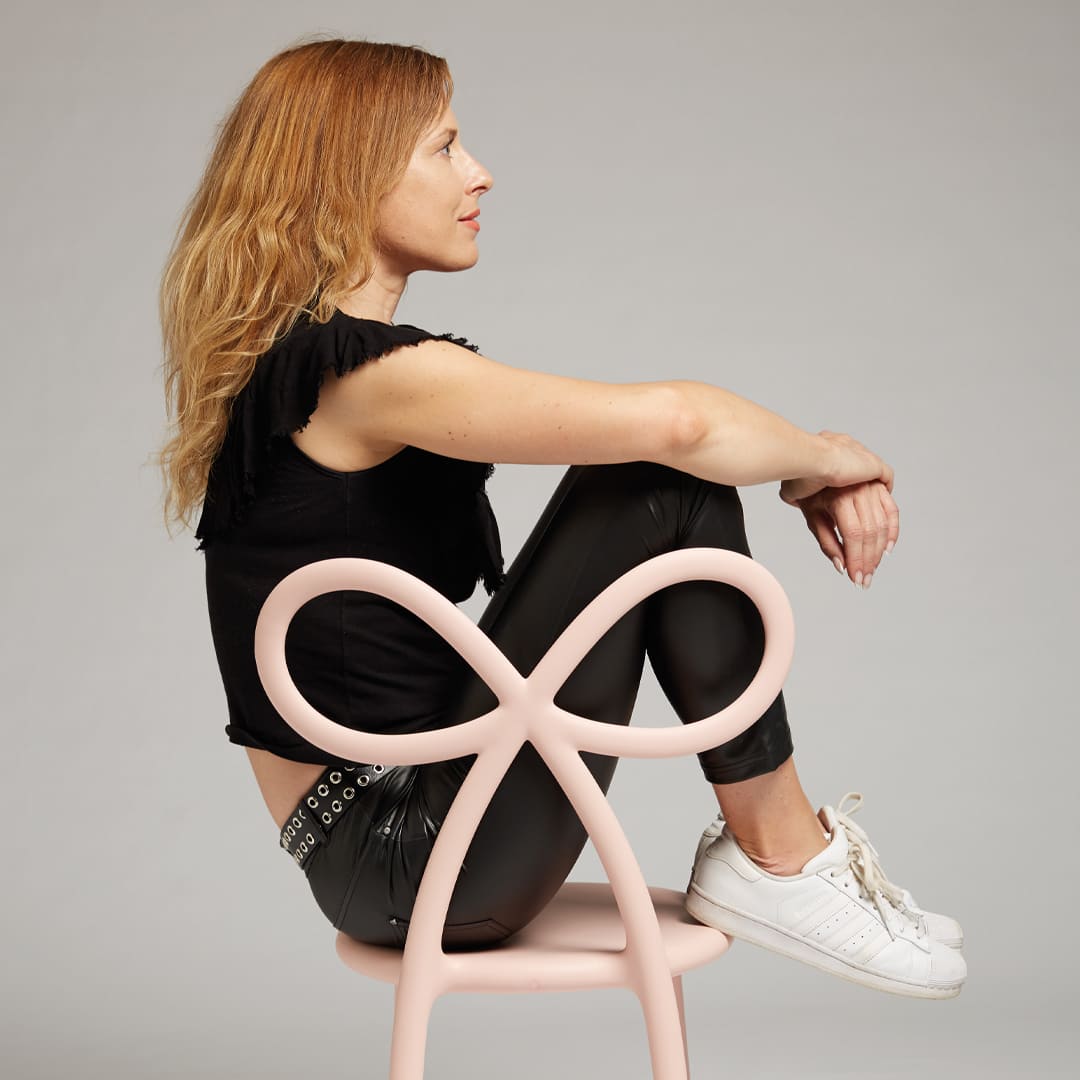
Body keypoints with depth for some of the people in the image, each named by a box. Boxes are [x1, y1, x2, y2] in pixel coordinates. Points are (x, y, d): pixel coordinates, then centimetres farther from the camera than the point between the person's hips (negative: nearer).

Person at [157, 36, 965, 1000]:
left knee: (664, 477, 6)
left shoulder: (292, 364, 12)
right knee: (664, 484, -13)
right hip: (404, 856, -9)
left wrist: (812, 472, 2)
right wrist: (828, 457, -4)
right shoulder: (365, 372, -18)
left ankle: (767, 842, 7)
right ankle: (778, 859, -1)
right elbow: (678, 423, -24)